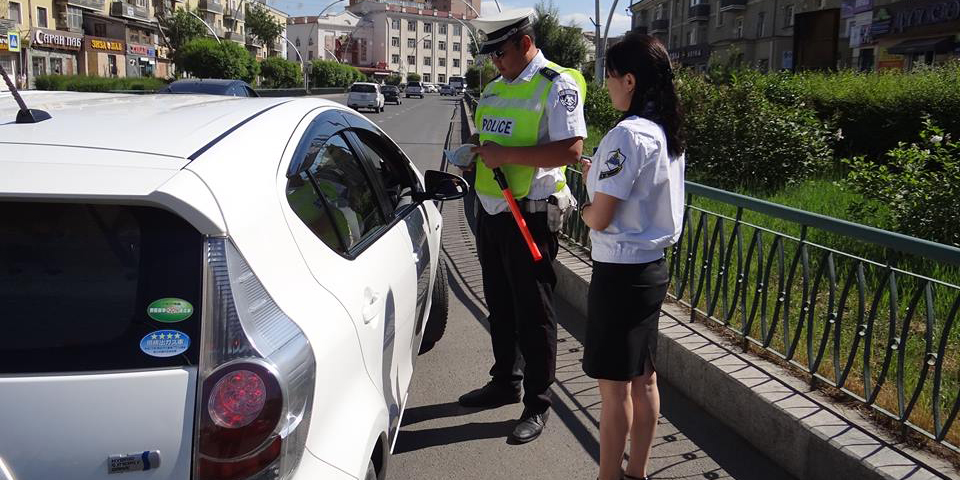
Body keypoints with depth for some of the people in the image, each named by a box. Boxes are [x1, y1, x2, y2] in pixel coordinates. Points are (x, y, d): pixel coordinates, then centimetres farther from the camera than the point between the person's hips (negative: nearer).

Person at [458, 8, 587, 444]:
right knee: (499, 305, 18)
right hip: (490, 211, 8)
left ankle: (537, 404, 14)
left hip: (530, 215, -8)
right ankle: (505, 382, 35)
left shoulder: (557, 85, -11)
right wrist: (477, 153, 2)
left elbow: (571, 149, -21)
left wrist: (506, 154, -23)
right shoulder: (494, 89, 14)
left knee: (532, 311, 1)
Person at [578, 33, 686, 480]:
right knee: (643, 380, 17)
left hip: (620, 273, -9)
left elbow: (600, 218, -19)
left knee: (614, 386, 2)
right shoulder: (667, 134, 8)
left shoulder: (627, 135, -19)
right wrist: (598, 182, 8)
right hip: (652, 267, 9)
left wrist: (585, 206, 1)